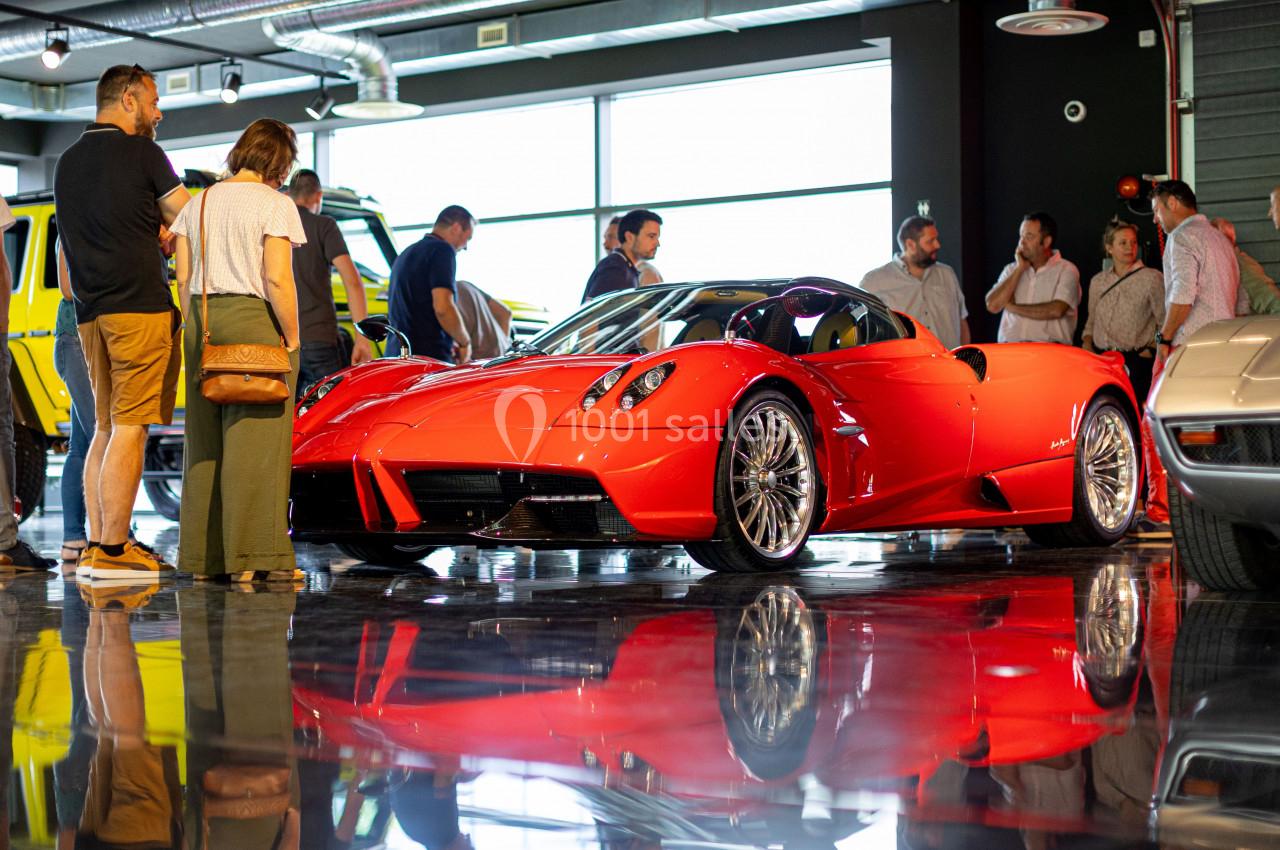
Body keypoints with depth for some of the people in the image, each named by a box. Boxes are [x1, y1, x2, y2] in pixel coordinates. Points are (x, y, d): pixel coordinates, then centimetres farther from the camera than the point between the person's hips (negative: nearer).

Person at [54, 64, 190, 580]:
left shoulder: (67, 161, 18)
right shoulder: (142, 153, -4)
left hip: (90, 312, 8)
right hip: (140, 308, -7)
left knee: (105, 429, 12)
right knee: (129, 430, -8)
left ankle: (96, 546, 12)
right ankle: (112, 550, -10)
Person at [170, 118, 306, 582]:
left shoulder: (198, 204, 12)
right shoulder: (275, 205, -7)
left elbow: (183, 279, 10)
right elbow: (277, 280, -15)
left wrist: (197, 333, 15)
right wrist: (292, 338, -7)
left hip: (204, 321, 6)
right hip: (255, 322, -6)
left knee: (206, 442, 10)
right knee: (255, 443, -4)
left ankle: (203, 557, 13)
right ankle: (251, 556, -5)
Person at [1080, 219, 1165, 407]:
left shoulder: (1151, 278, 0)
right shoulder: (1098, 281, 15)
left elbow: (1165, 322, 0)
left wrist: (1150, 350, -7)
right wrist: (1087, 344, 8)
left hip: (1136, 362, -3)